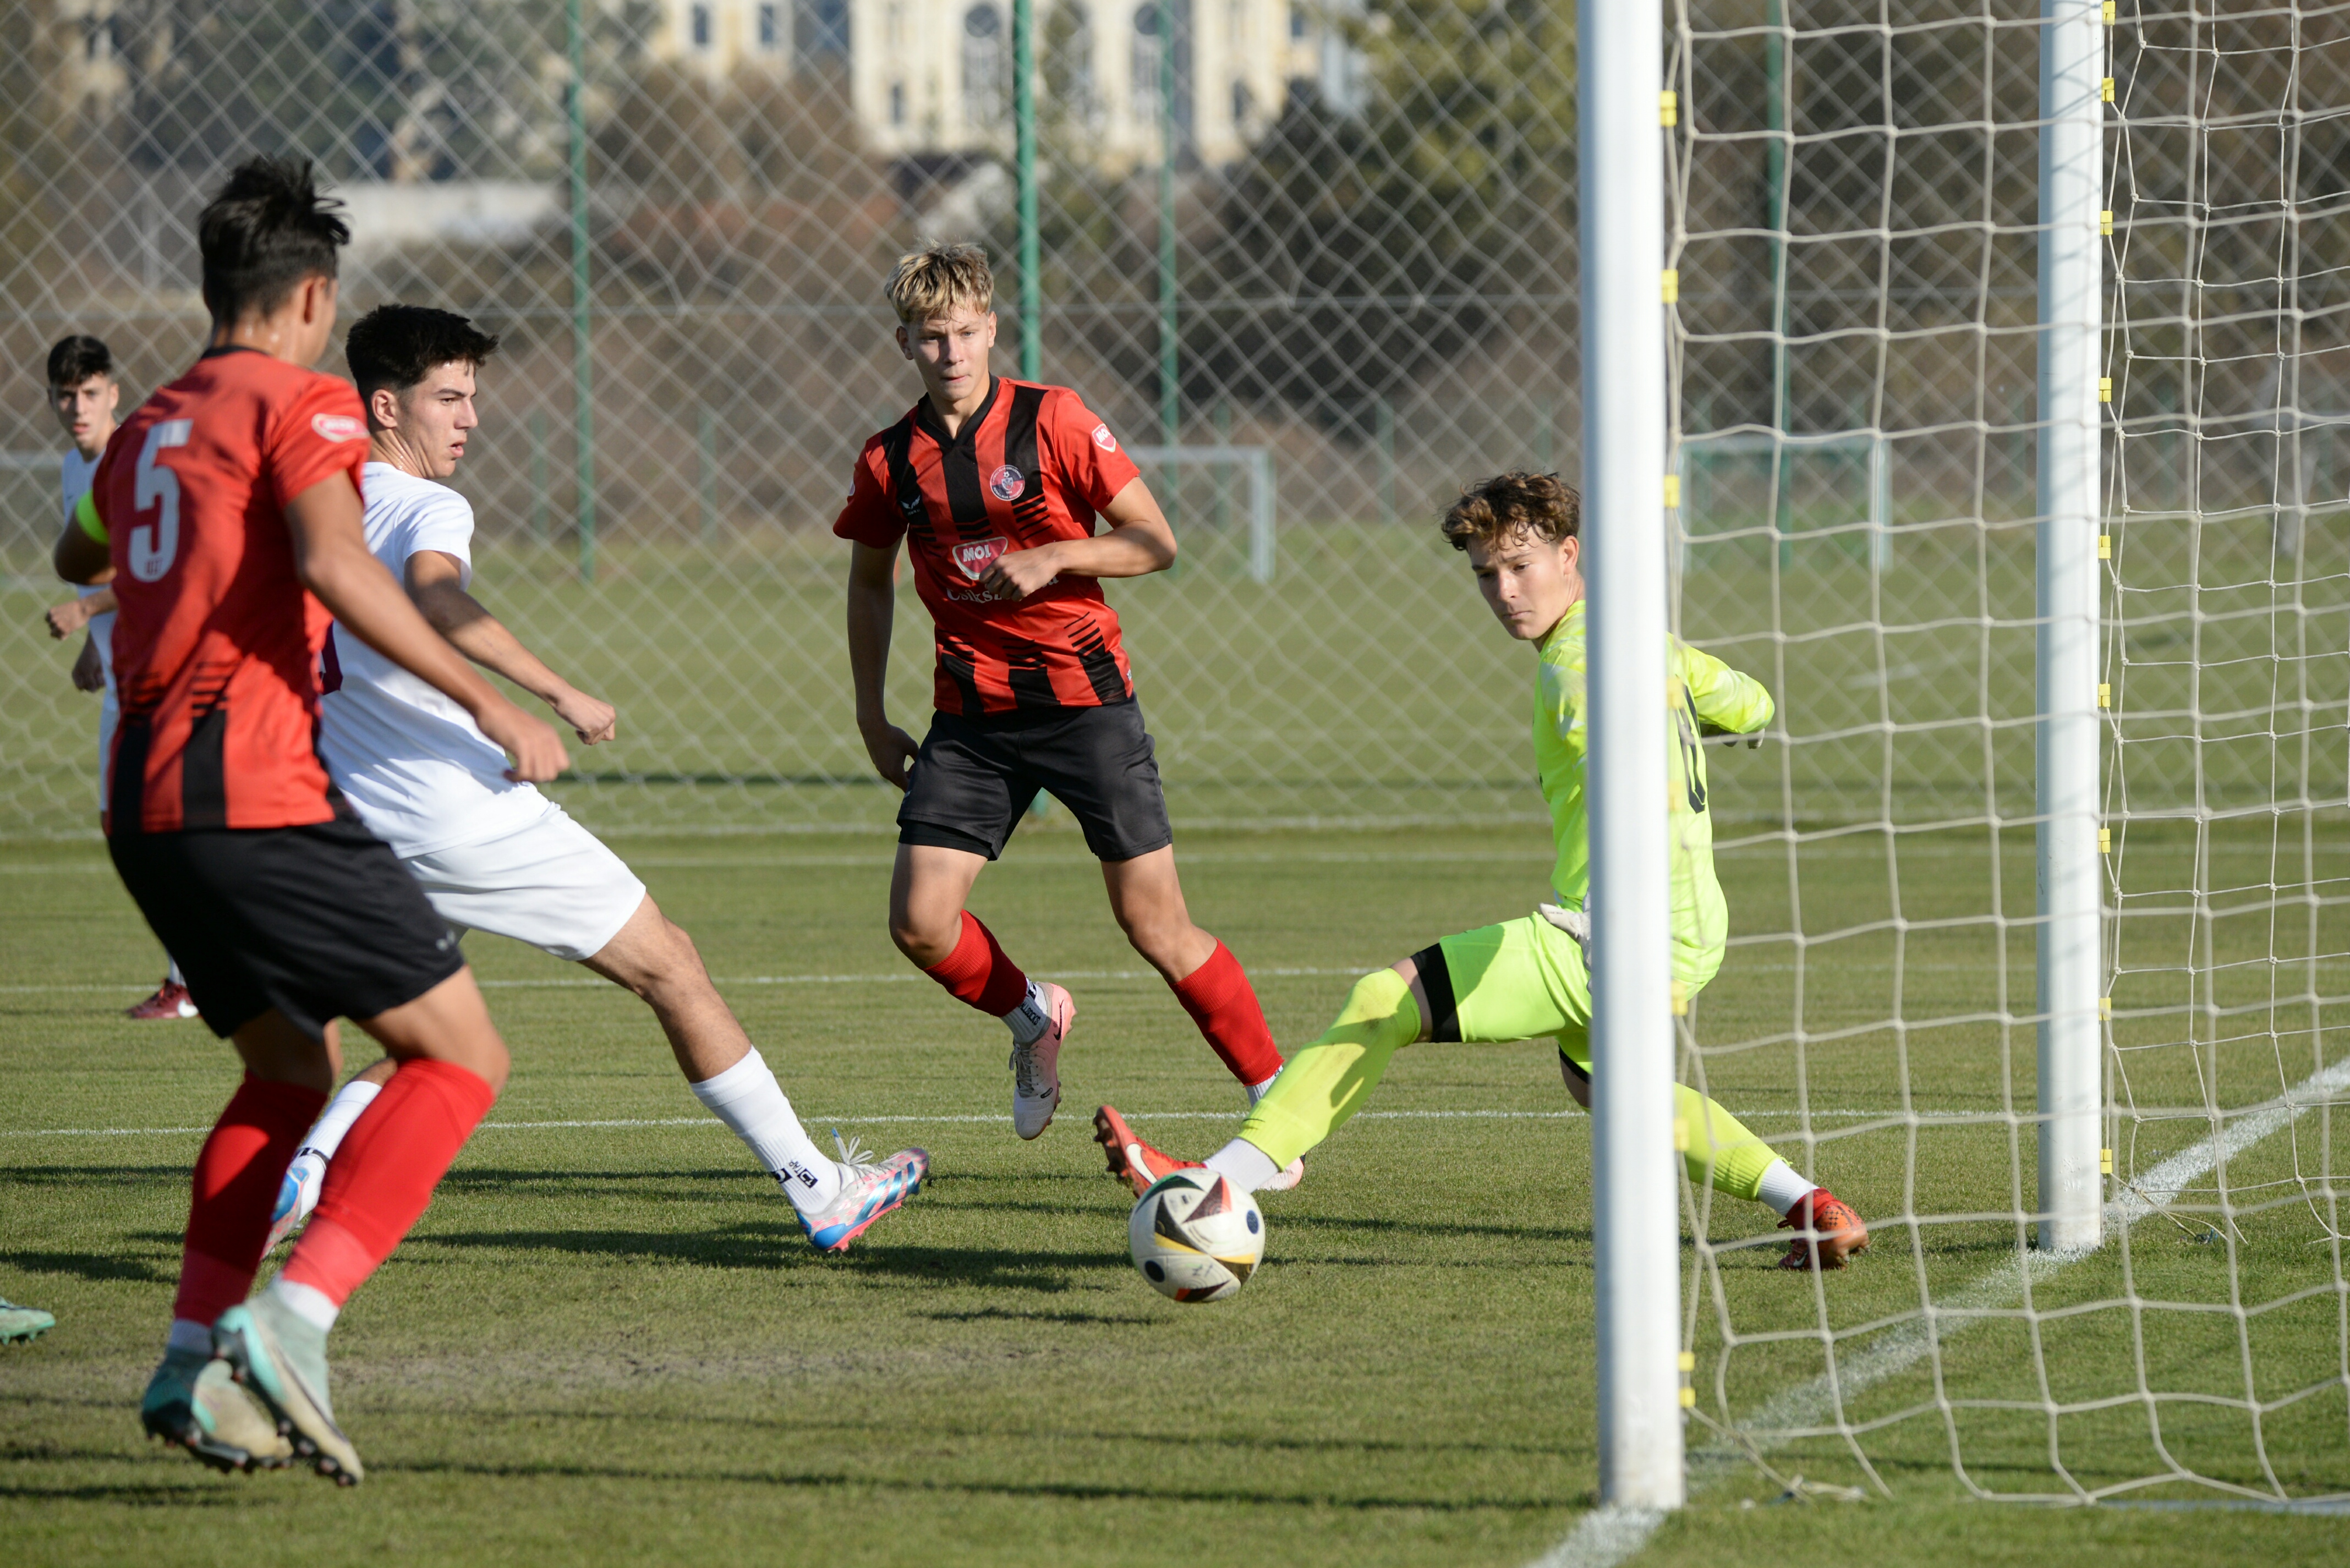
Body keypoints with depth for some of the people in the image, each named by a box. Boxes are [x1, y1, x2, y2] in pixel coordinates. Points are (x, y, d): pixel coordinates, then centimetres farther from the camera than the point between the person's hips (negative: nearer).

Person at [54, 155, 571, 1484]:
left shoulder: (150, 428, 20)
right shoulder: (300, 404, -3)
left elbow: (80, 556, 42)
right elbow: (335, 563, -22)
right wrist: (484, 700, -21)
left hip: (145, 800, 9)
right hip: (255, 791, -9)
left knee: (295, 1069, 23)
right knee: (460, 1056, -4)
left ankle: (195, 1361, 11)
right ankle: (293, 1325, -19)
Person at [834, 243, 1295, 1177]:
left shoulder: (1053, 422, -6)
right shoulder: (890, 461, 3)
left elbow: (1156, 542, -5)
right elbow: (870, 581, 19)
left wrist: (1052, 557, -19)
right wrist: (872, 718, 15)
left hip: (1085, 698, -3)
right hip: (972, 716, 3)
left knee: (1157, 928, -5)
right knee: (920, 923, -10)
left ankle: (1278, 1099, 10)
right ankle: (1033, 1018, 21)